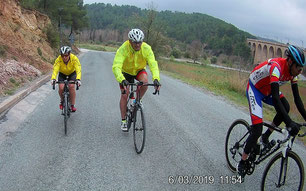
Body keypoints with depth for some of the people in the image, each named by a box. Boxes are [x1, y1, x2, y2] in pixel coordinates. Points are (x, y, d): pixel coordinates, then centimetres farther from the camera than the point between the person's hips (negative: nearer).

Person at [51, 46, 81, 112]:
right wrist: (53, 79, -56)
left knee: (71, 86, -25)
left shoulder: (74, 58, -32)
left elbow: (78, 70, -40)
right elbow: (55, 70, -38)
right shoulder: (58, 59, -29)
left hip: (72, 73, -1)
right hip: (62, 74, 1)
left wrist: (78, 79, -56)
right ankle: (62, 100, 12)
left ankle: (73, 105, -13)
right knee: (61, 87, -19)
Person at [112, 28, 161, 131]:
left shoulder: (146, 48, -27)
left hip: (139, 70, 1)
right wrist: (122, 80, -59)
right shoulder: (123, 49, -33)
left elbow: (153, 64, -33)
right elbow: (116, 66, -42)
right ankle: (123, 121, 8)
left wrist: (156, 78, -51)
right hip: (126, 72, -1)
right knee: (124, 95, -8)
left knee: (144, 81, -31)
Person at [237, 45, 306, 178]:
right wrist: (289, 123, -48)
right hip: (254, 88, -8)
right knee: (257, 130, -15)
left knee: (285, 107, -18)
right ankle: (242, 164, 1)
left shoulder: (292, 71, -12)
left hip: (267, 90, 8)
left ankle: (266, 137, 5)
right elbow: (275, 97, -43)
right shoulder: (276, 67, -35)